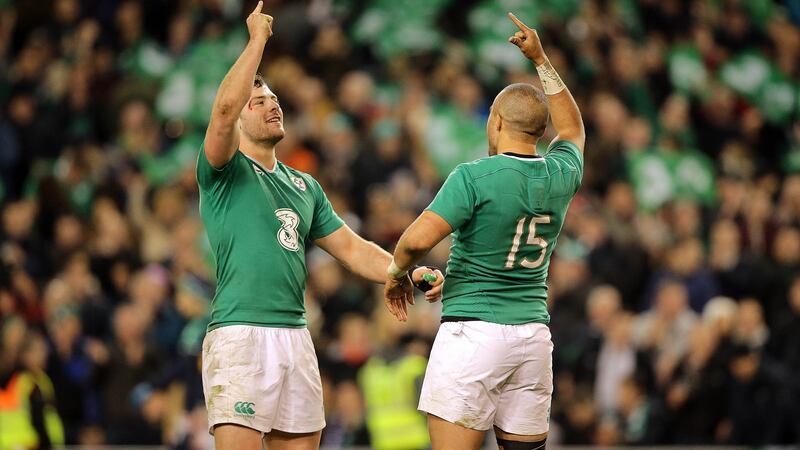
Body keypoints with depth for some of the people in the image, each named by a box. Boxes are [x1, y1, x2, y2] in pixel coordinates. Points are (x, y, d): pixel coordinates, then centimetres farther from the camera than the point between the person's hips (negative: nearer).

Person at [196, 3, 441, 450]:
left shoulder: (305, 186, 22)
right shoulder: (225, 172, 1)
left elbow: (351, 247, 19)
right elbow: (224, 106, -19)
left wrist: (407, 274, 3)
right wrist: (258, 38, -12)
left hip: (295, 336, 7)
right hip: (240, 334, -7)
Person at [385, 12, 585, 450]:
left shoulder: (475, 176, -11)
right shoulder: (561, 173, 7)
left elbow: (418, 238, -19)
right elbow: (572, 128, 30)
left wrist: (396, 273, 1)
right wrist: (540, 59, 32)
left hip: (474, 331, -6)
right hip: (534, 332, 6)